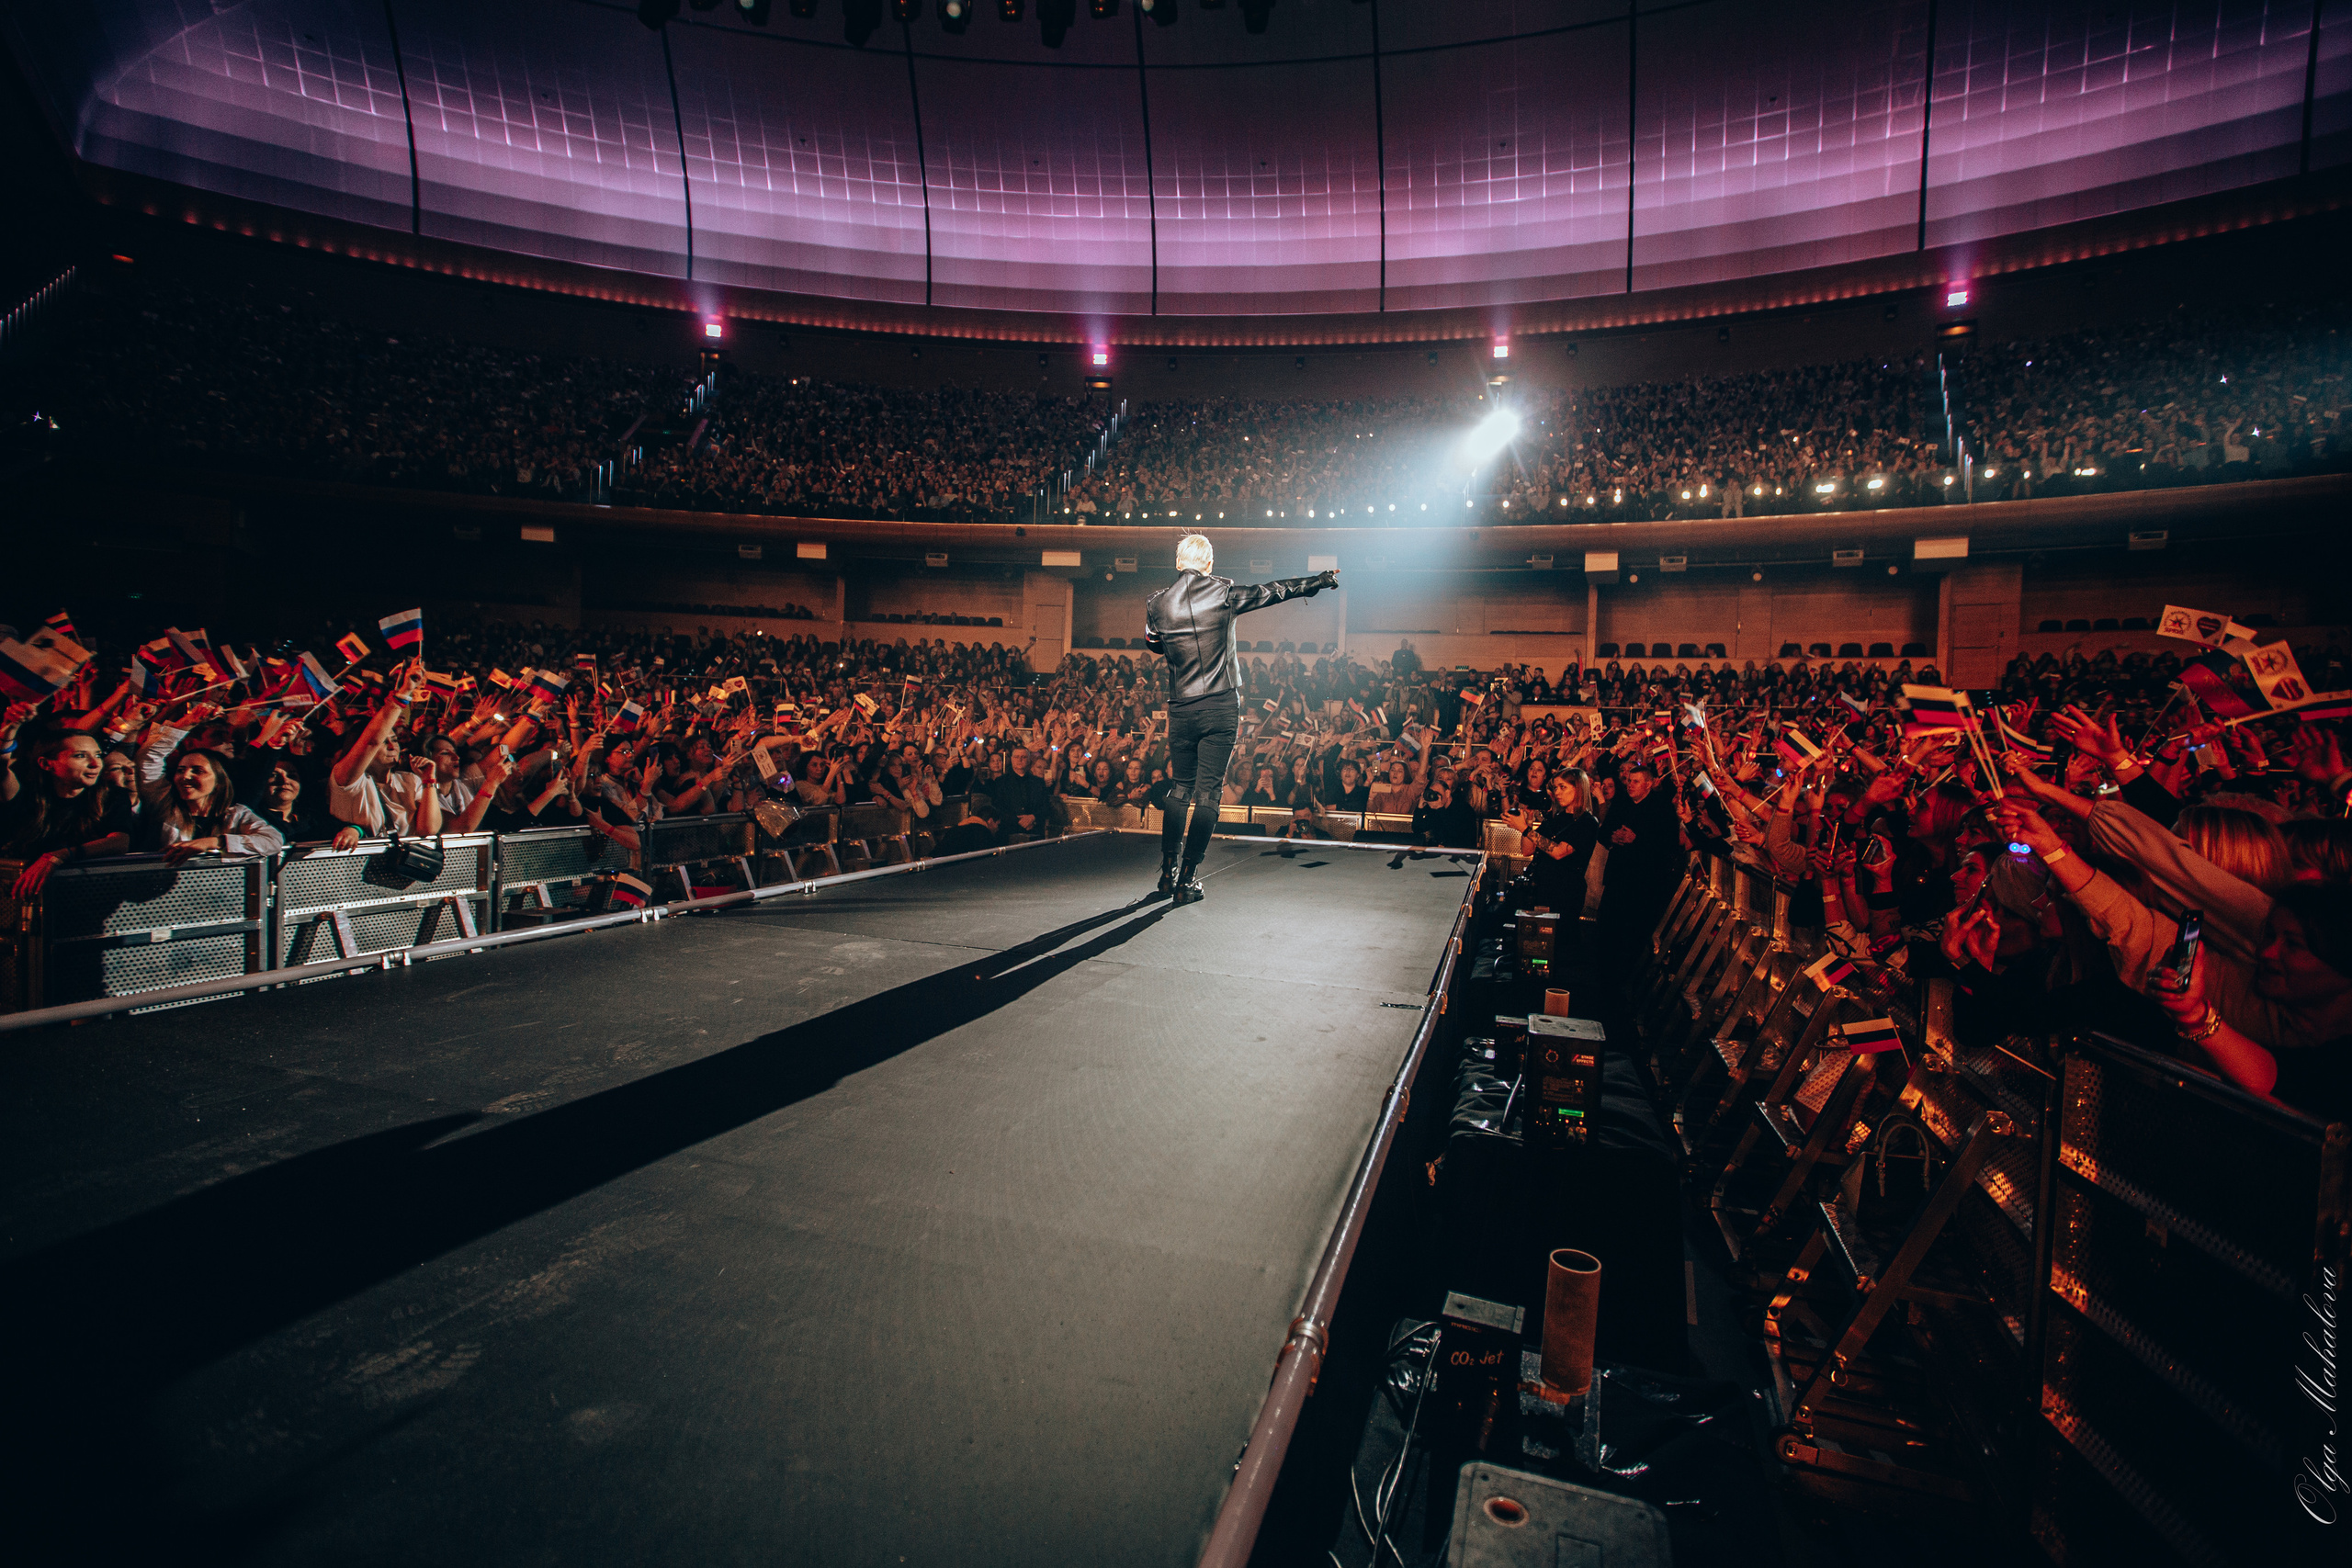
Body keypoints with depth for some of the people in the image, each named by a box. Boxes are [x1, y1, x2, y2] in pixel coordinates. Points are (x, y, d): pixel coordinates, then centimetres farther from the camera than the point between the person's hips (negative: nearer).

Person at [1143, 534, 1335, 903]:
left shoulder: (1157, 604, 1)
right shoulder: (1223, 593, -4)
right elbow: (1272, 591, 8)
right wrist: (1320, 581, 21)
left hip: (1181, 709, 3)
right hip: (1221, 707, -2)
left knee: (1181, 788, 15)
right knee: (1207, 792, 0)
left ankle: (1168, 871, 17)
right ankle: (1188, 880, 1)